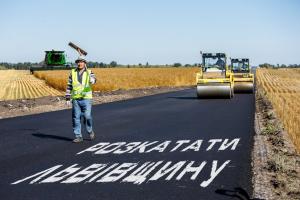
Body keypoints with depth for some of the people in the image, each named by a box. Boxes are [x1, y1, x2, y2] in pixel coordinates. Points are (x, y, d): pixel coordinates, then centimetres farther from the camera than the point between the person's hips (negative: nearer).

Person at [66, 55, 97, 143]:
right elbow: (69, 86, 10)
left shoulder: (89, 72, 1)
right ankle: (78, 136, 9)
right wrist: (68, 99, 5)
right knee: (76, 118, 1)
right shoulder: (73, 73, 7)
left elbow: (93, 80, -20)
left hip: (86, 98, -2)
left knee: (87, 116, -10)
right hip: (75, 99, 2)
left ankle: (90, 131, 17)